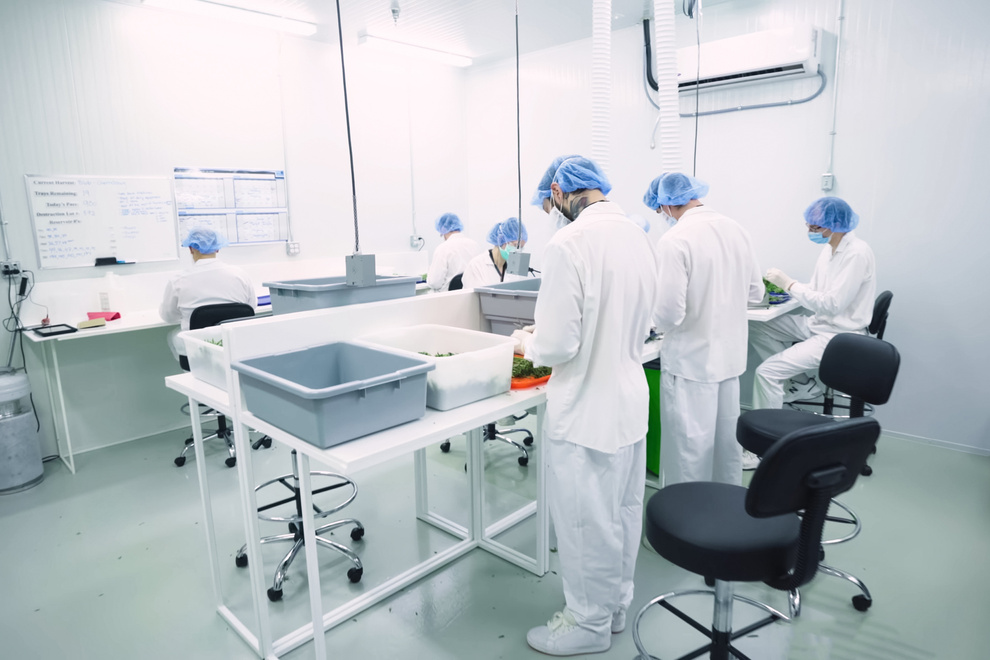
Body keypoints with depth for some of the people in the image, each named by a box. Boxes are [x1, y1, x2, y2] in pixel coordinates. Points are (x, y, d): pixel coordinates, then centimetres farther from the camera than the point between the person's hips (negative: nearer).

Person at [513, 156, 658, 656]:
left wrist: (527, 343, -1)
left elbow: (557, 345, -23)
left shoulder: (567, 244, -21)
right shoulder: (638, 238, 4)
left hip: (586, 412, -8)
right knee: (623, 513, 22)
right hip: (631, 401, 9)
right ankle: (615, 605, 42)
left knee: (586, 523, 10)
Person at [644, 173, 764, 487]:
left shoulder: (673, 241, -20)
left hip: (691, 361, -7)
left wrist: (657, 321, -2)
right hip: (730, 355, 7)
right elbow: (755, 291, 10)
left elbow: (669, 315, -23)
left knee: (689, 450, 7)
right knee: (727, 441, 22)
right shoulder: (737, 231, 2)